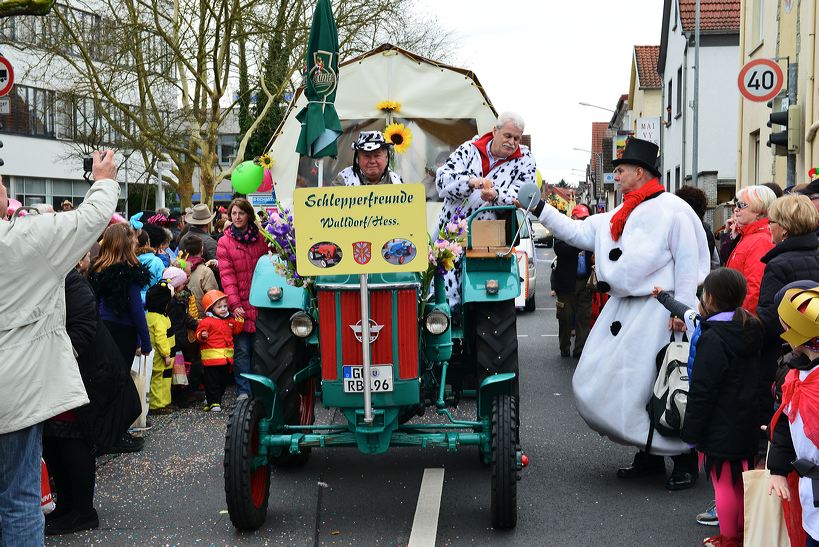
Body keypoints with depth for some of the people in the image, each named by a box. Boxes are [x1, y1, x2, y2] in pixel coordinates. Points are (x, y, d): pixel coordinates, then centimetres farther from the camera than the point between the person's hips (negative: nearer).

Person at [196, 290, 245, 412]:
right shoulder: (206, 322, -9)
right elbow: (198, 334, -11)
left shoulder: (230, 320, 12)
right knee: (212, 381, -4)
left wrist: (239, 320, 5)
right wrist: (202, 336, -33)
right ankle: (213, 403, -1)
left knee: (224, 380, 15)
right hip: (212, 357, -7)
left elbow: (236, 331, 17)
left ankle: (210, 398, 29)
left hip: (226, 357, 7)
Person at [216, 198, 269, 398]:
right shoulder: (225, 242, 4)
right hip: (240, 305, -1)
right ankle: (244, 390, 2)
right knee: (242, 348, -3)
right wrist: (234, 304, -13)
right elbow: (226, 275, -3)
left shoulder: (261, 238, 7)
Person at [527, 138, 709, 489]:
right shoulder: (617, 218, 17)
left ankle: (684, 462, 8)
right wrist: (540, 209, 12)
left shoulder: (672, 209, -7)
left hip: (656, 312, -9)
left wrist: (683, 309, -16)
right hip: (622, 311, 9)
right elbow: (577, 233, 18)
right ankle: (650, 455, 21)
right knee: (609, 384, 9)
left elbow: (689, 261, -11)